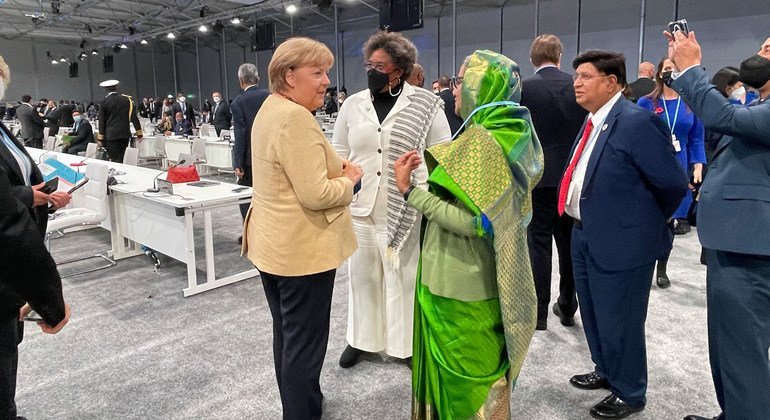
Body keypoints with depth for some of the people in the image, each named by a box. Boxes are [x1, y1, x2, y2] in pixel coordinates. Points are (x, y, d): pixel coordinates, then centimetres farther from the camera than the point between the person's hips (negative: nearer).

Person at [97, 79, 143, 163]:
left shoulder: (104, 102, -4)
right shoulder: (127, 99, 3)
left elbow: (102, 121, -1)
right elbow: (134, 116, 1)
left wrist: (100, 138, 4)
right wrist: (139, 133, 5)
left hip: (111, 135, -3)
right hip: (125, 134, 3)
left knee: (115, 159, -4)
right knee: (122, 159, 12)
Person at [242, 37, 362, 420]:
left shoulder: (270, 109, 12)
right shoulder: (296, 117, -21)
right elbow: (316, 194, -26)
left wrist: (336, 170, 8)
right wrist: (349, 178, -8)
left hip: (273, 244, 11)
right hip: (302, 250, -11)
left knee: (286, 335, 23)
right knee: (305, 342, 3)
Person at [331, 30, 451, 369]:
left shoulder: (425, 104, -4)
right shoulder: (352, 105, 7)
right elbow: (338, 155, 11)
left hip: (408, 209, -3)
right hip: (361, 207, 3)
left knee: (407, 275, 8)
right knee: (362, 273, 13)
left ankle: (409, 342, 26)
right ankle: (361, 338, 31)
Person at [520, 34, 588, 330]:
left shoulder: (523, 88, -8)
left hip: (538, 177, -3)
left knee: (539, 244, 4)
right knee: (570, 245, 14)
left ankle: (539, 312, 9)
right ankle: (567, 307, 26)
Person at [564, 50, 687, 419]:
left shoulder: (637, 122, -20)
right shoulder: (594, 120, 7)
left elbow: (673, 183, -18)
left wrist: (648, 221, -3)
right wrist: (583, 224, 14)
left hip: (621, 241, -9)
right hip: (585, 235, 9)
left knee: (618, 322, 7)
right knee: (593, 315, 23)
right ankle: (606, 371, 46)